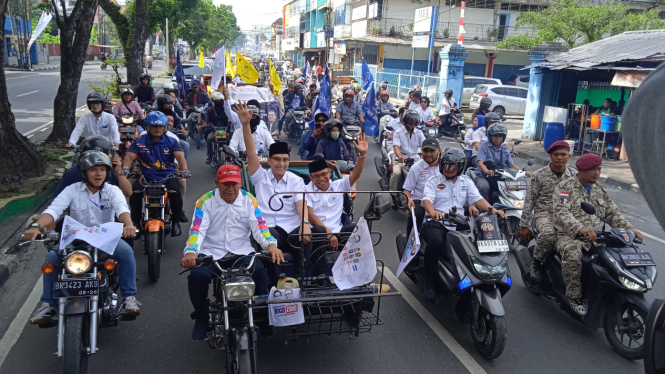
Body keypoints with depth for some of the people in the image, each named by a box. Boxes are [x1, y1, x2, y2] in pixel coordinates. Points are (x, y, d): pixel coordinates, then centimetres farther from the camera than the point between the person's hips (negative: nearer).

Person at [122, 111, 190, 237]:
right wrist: (125, 169, -26)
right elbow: (129, 156, -4)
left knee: (175, 192, -30)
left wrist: (184, 169, -30)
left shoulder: (172, 142, 8)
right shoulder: (139, 142, 8)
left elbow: (180, 156, -8)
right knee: (134, 193, -27)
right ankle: (136, 221, -2)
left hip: (168, 177, -1)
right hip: (146, 178, 1)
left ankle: (176, 222, -5)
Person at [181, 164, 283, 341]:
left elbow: (259, 226, -7)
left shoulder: (249, 200, 3)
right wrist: (191, 252, -30)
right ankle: (202, 318, 0)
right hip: (211, 253, 0)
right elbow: (197, 229, -11)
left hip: (241, 253, 0)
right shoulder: (206, 200, 0)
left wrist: (270, 244, -27)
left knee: (260, 272, -29)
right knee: (196, 276, -28)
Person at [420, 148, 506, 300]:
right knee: (435, 241, -36)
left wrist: (492, 209, -16)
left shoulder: (466, 182, 15)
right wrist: (432, 212, -36)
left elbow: (477, 199, 4)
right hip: (436, 223, -4)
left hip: (458, 225, 4)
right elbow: (427, 199, -13)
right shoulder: (433, 181, 3)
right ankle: (428, 279, -16)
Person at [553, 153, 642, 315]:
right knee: (573, 253, -38)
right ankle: (574, 297, -25)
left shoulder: (601, 191, 19)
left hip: (595, 237, 6)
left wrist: (629, 228, -4)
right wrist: (580, 228, -34)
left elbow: (612, 213, 17)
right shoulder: (565, 186, -2)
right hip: (569, 236, -6)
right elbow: (561, 212, -17)